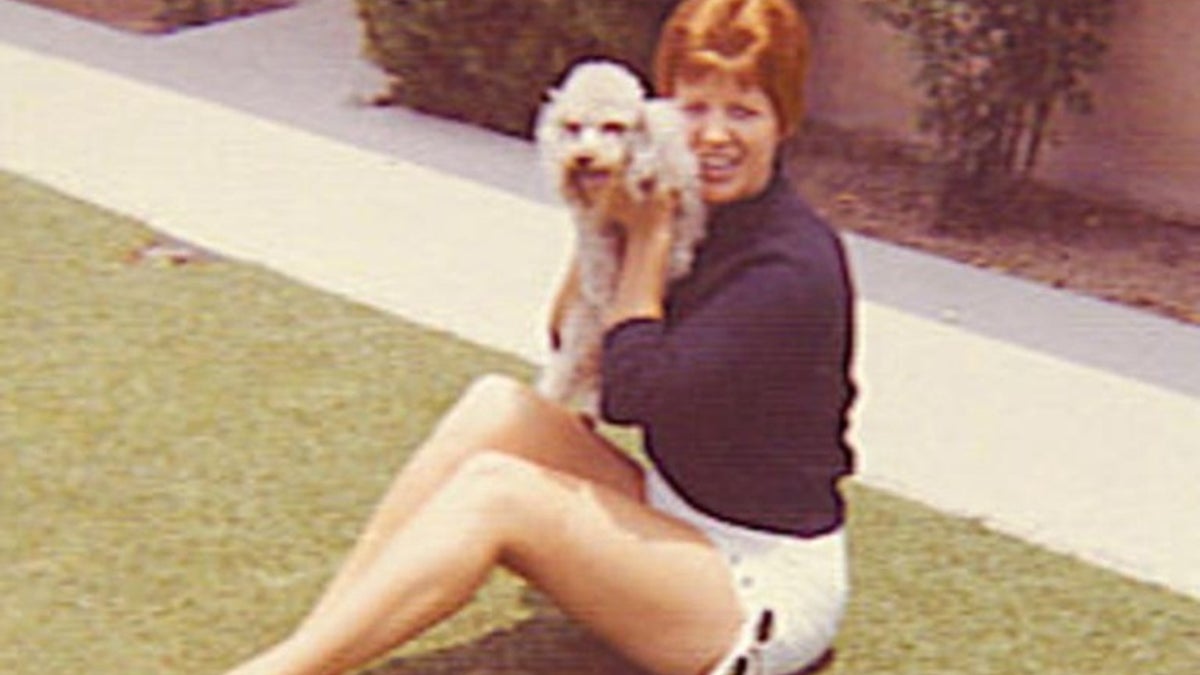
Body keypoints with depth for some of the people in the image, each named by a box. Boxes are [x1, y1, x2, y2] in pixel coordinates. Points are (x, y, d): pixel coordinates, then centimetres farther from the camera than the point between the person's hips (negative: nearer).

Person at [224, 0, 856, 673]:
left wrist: (647, 235, -11)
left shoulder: (797, 266, -20)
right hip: (676, 528, 8)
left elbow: (635, 391, -20)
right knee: (499, 404, -13)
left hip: (769, 590, -8)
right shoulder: (700, 219, 6)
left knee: (498, 491, -25)